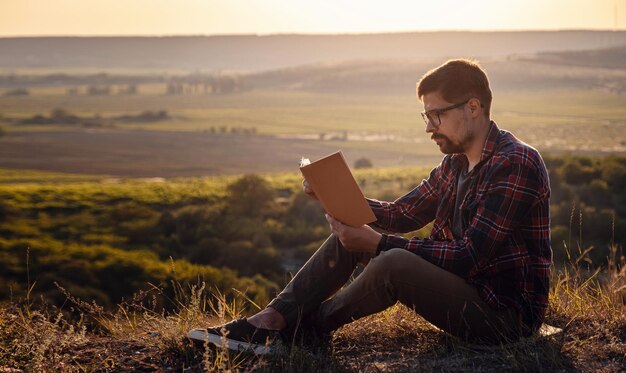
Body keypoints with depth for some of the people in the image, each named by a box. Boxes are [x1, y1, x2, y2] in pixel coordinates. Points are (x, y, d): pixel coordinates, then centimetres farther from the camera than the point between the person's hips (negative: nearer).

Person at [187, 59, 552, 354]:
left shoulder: (516, 164, -19)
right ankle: (271, 319, -8)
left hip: (505, 313, -9)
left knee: (395, 262, -33)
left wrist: (379, 244, -27)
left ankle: (302, 327, -7)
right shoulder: (455, 162, 11)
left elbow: (469, 257, -25)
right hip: (461, 287, 9)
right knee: (349, 232, 1)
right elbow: (401, 215, 13)